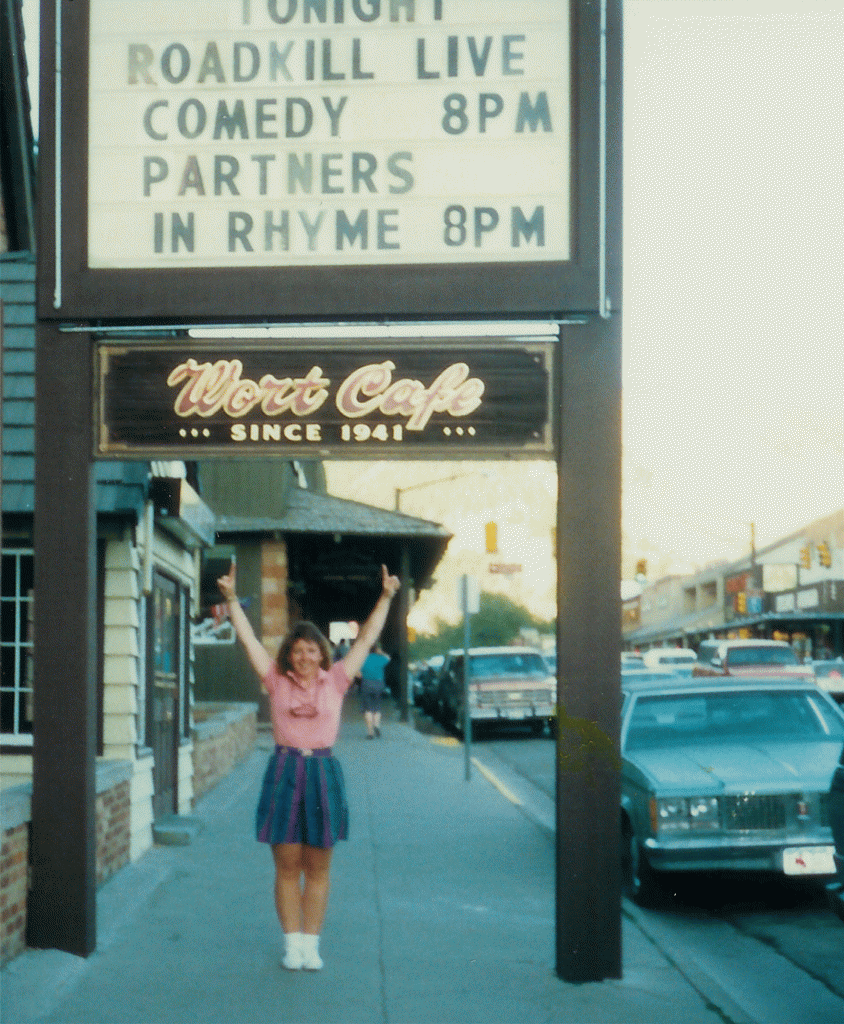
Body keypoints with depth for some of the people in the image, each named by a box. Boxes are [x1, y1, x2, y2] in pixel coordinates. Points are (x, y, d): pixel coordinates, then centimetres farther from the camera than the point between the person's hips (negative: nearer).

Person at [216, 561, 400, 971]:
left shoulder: (335, 681, 5)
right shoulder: (276, 681, 4)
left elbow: (366, 638, 4)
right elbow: (248, 639, 2)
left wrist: (386, 597, 0)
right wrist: (232, 599, -5)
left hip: (323, 772, 1)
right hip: (284, 771, 0)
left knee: (318, 868, 6)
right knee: (287, 867, 4)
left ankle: (311, 943, 15)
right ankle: (292, 944, 13)